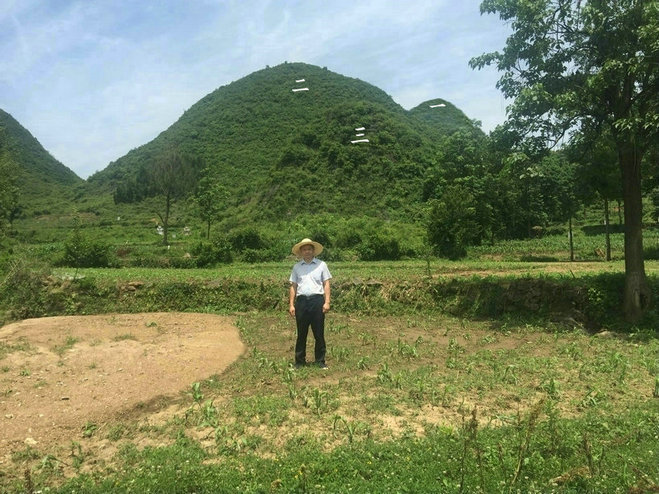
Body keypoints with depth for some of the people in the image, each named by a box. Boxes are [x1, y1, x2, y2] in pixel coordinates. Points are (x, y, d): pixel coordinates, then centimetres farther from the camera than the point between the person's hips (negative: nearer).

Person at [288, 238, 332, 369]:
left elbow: (326, 284, 4)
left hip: (317, 300, -1)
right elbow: (293, 286, 11)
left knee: (319, 333, 4)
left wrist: (327, 302, -5)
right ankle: (299, 361, 18)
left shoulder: (321, 264, 7)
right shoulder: (297, 267, 12)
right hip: (301, 300, 2)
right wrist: (291, 304, 5)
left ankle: (320, 361, 14)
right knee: (301, 333, 8)